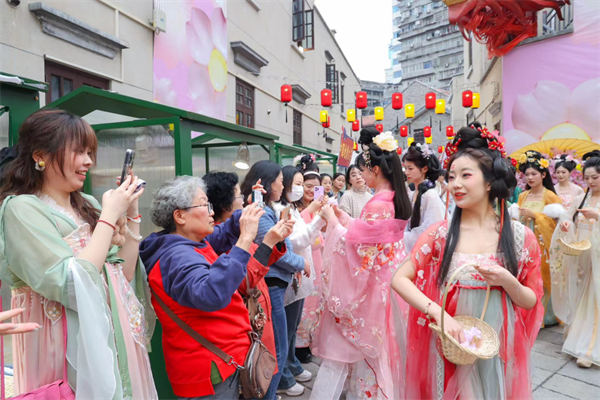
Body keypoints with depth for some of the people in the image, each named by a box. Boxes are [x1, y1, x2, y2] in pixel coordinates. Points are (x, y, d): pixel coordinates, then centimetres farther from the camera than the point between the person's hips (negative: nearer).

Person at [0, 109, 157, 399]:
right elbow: (73, 286, -25)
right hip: (65, 349, -6)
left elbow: (124, 275, 5)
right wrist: (110, 215, -18)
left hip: (109, 339, 7)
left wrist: (131, 214, -3)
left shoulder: (87, 205, 6)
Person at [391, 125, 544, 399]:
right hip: (448, 349, -1)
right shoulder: (439, 234, -9)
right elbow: (399, 279, -11)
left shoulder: (520, 237, -6)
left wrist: (508, 282, -20)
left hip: (499, 352, 1)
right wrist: (437, 312, -23)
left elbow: (531, 303, 0)